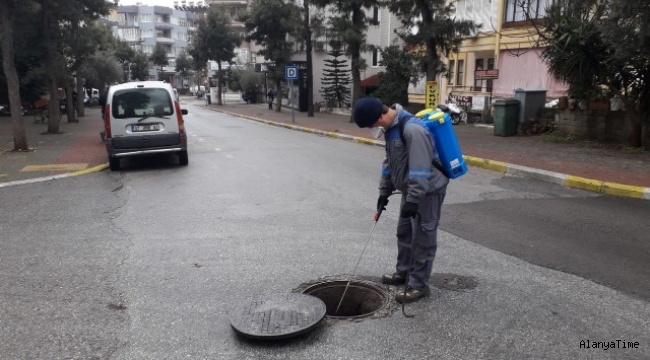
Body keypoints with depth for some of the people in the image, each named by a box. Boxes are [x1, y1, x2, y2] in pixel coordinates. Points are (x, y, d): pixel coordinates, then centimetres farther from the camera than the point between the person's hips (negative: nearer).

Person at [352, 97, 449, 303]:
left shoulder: (412, 129, -27)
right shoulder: (391, 128, 4)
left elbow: (420, 169, -29)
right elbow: (389, 162, 14)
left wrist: (412, 200, -28)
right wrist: (384, 191, 14)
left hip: (428, 190, -10)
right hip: (410, 190, 10)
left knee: (423, 238, -1)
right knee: (404, 233, 19)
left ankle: (419, 284, 10)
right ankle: (404, 272, 35)